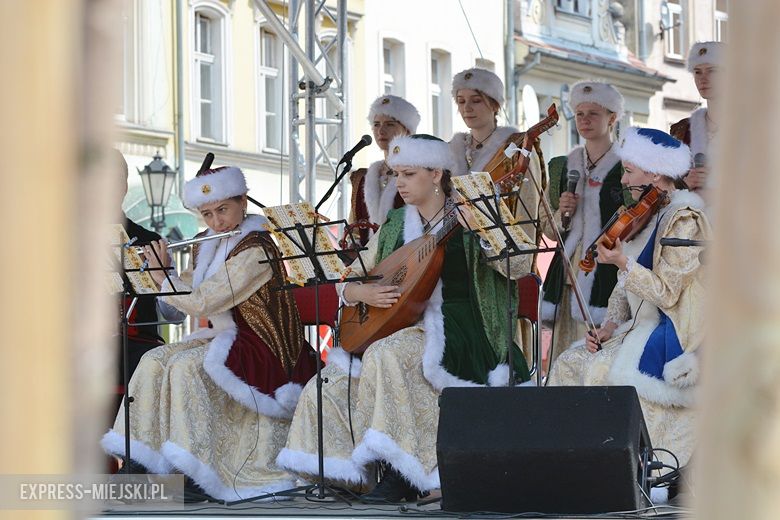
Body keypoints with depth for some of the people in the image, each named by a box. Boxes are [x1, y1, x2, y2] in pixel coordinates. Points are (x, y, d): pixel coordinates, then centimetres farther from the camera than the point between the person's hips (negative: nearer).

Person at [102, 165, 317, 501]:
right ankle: (141, 463, -6)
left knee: (187, 366, -27)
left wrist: (161, 274, -10)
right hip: (226, 336, 9)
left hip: (263, 347, -9)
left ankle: (196, 470, -24)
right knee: (154, 361, -6)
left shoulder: (255, 250, -19)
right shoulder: (209, 245, 9)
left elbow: (201, 302, -22)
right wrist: (158, 268, 5)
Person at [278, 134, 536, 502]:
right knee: (332, 385, -13)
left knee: (387, 354, -34)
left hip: (457, 333, -6)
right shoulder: (394, 226, 14)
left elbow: (520, 264, -16)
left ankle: (400, 473, -27)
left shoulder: (468, 220, -2)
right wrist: (363, 293, -6)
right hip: (401, 328, 6)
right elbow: (347, 283, 17)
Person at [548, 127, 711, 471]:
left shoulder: (684, 220, -15)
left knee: (602, 369, -23)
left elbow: (667, 294, -20)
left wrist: (622, 262, -27)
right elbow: (625, 288, 17)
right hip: (640, 325, 9)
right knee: (570, 364, -3)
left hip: (674, 334, -9)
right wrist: (610, 325, 3)